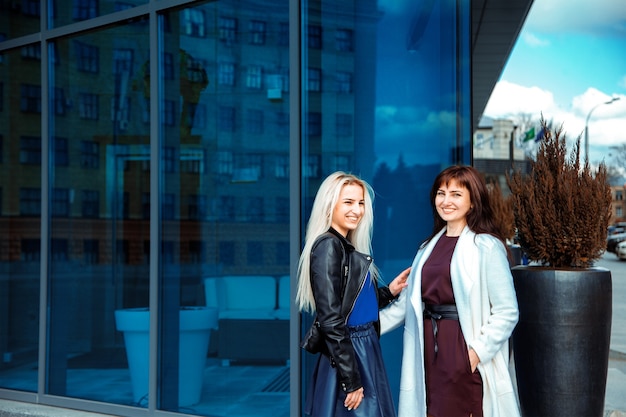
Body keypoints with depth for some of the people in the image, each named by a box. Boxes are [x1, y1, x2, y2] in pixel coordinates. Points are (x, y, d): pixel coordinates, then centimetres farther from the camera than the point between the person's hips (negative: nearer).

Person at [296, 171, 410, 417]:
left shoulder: (349, 247, 10)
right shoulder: (328, 246, -16)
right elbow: (330, 319, -21)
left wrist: (389, 291, 7)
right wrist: (350, 379, -21)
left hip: (364, 351, 9)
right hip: (345, 358, -9)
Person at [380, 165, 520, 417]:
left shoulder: (487, 247, -7)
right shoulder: (430, 246, 12)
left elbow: (507, 312, -11)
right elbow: (406, 303, 12)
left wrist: (478, 351, -18)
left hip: (463, 350, -6)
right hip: (429, 350, 6)